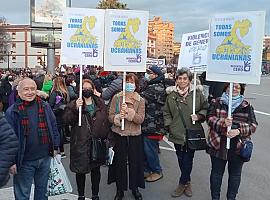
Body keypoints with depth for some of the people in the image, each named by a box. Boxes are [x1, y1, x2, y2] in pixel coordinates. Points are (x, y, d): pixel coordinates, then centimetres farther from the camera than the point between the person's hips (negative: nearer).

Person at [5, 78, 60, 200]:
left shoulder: (45, 107, 2)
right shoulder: (12, 111, -9)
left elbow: (53, 127, 10)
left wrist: (55, 147, 8)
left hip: (45, 158, 3)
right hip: (24, 161, -3)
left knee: (42, 190, 21)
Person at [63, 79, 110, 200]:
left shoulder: (100, 103, 6)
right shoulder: (74, 104, -3)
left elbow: (106, 121, 7)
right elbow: (67, 120, -14)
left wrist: (106, 138, 4)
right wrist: (75, 109, -28)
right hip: (81, 144, -2)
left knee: (96, 169, 14)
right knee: (80, 171, 9)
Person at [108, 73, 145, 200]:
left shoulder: (140, 100, -1)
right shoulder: (116, 98, -2)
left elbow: (141, 119, -11)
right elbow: (110, 116, -5)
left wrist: (129, 112, -25)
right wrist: (118, 117, -25)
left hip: (135, 135, 0)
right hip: (119, 134, 0)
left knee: (135, 162, 9)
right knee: (119, 162, 9)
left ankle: (135, 188, 30)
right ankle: (120, 189, 26)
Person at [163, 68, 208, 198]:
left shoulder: (197, 93, -3)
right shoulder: (171, 95, 3)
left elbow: (205, 109, 6)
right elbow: (166, 113, 11)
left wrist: (199, 116, -12)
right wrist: (169, 126, 1)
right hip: (177, 133, 2)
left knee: (188, 159, 3)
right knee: (181, 159, 12)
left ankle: (182, 184, 23)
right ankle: (187, 182, 33)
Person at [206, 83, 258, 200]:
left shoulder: (247, 106, 3)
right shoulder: (216, 102, 2)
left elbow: (253, 125, -2)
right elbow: (210, 118, -6)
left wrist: (239, 131, -19)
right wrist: (222, 123, -25)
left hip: (238, 147, 1)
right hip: (218, 145, -1)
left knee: (235, 174, 15)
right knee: (217, 172, 13)